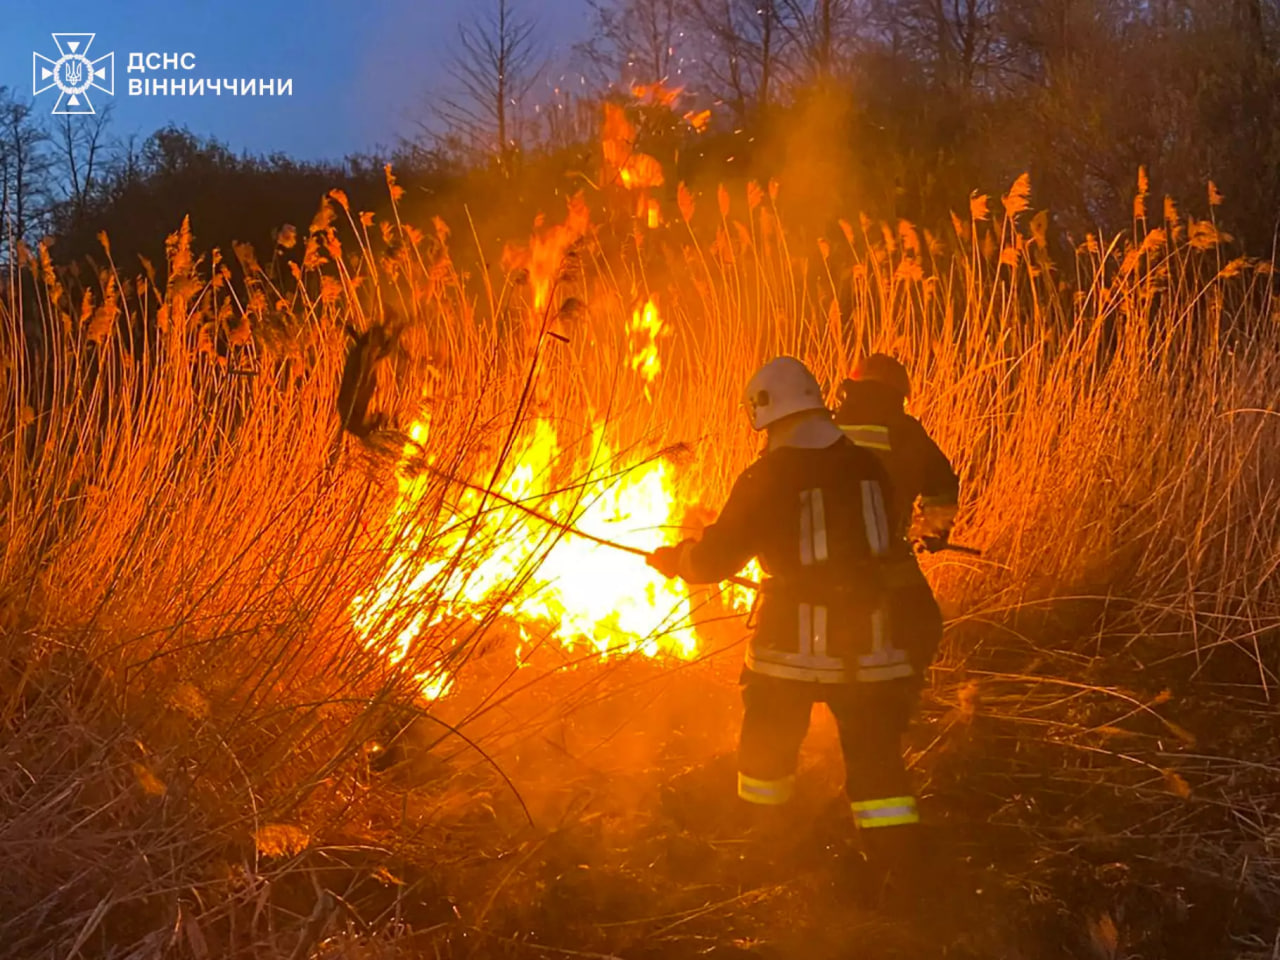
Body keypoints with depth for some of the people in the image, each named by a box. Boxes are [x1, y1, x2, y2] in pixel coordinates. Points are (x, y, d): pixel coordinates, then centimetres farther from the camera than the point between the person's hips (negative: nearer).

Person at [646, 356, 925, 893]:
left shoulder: (767, 478, -11)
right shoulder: (867, 465, 3)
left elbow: (715, 559, -8)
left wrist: (672, 559, 12)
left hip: (793, 635, -3)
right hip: (866, 634, 3)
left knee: (767, 743, 18)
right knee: (875, 748, 10)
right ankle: (897, 859, 8)